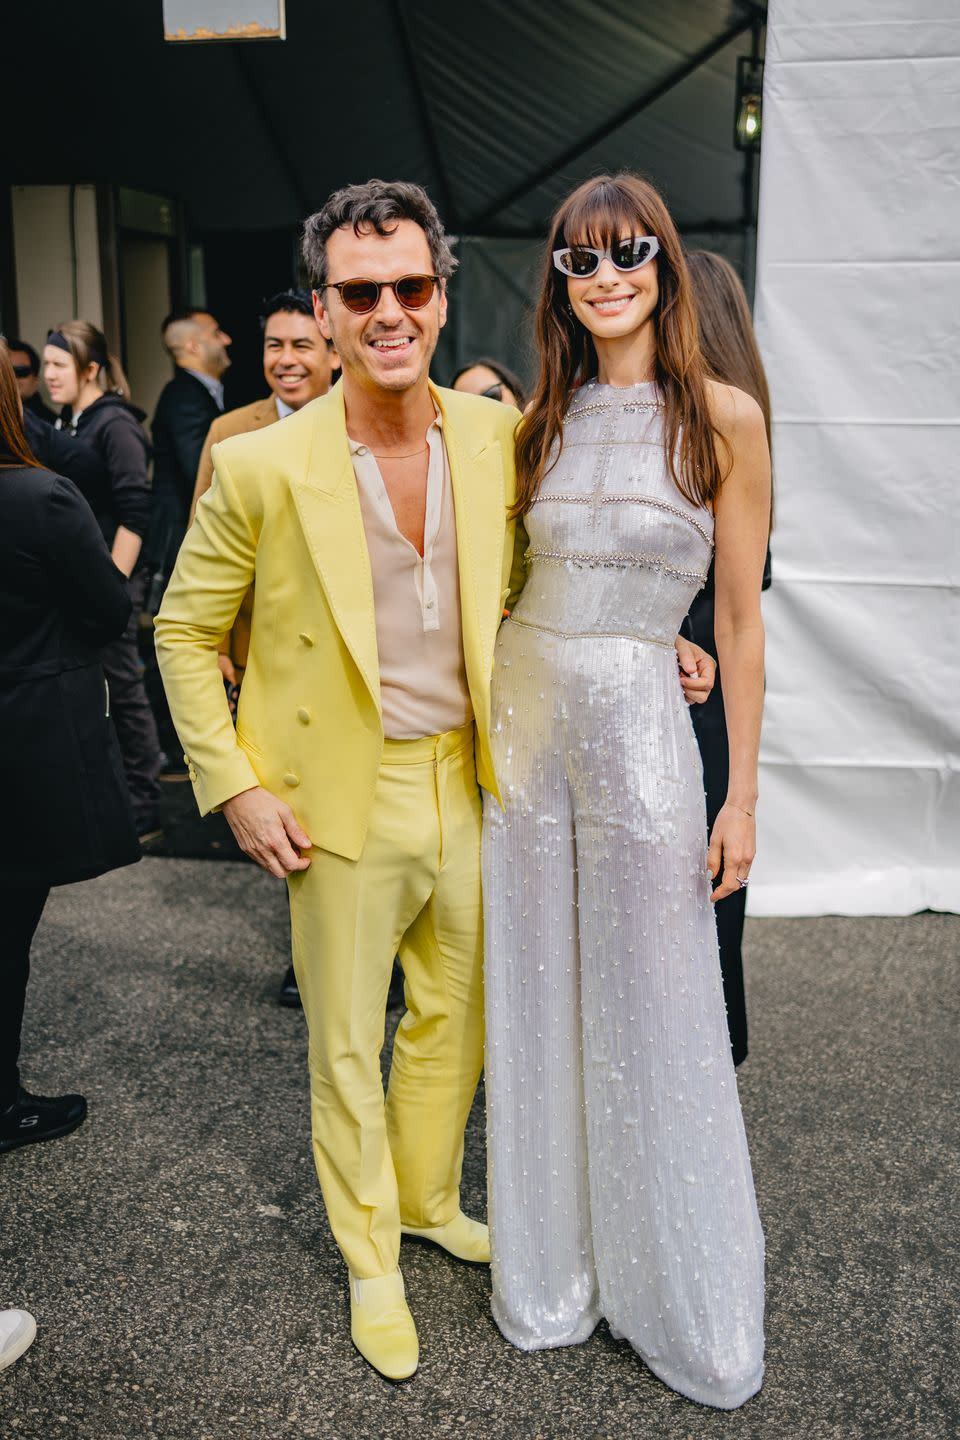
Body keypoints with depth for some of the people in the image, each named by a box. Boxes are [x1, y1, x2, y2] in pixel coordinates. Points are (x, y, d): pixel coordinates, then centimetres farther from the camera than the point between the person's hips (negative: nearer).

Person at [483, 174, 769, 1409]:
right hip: (521, 719, 4)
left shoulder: (723, 418, -5)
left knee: (652, 1018, 8)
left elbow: (741, 624, -4)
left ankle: (682, 1298, 32)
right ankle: (551, 1269, 36)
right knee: (536, 1006, 13)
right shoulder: (542, 420, 6)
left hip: (639, 728, -4)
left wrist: (743, 796, -5)